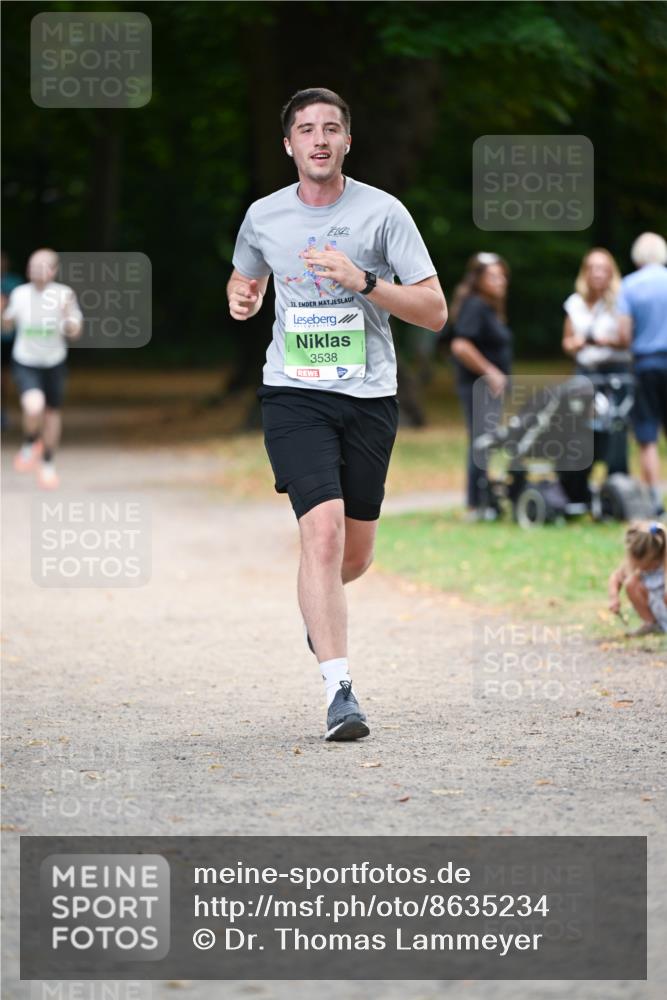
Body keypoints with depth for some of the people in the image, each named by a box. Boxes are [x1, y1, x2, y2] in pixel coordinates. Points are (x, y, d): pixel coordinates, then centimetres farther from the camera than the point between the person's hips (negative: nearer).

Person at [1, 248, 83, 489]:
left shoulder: (63, 294, -15)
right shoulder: (20, 294, -11)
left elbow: (75, 333, -16)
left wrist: (68, 315, -36)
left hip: (54, 363, 1)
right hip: (25, 363, -1)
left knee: (52, 413, 16)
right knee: (33, 407, -26)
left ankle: (48, 463, 39)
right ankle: (30, 443, 7)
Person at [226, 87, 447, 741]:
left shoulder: (382, 212, -3)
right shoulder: (263, 217, 4)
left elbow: (434, 311, -5)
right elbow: (245, 281, 25)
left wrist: (363, 281, -19)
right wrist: (240, 296, 1)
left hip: (370, 397, 1)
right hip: (294, 394, -1)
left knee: (355, 557, 10)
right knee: (323, 530, -20)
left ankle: (319, 606, 48)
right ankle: (339, 691, -20)